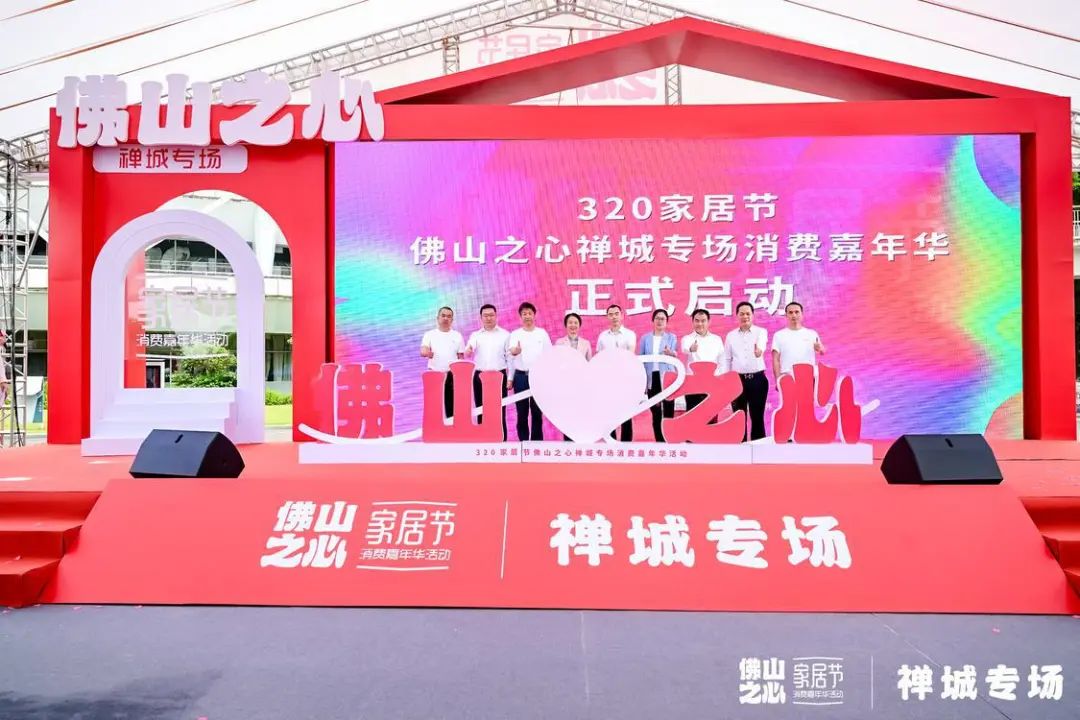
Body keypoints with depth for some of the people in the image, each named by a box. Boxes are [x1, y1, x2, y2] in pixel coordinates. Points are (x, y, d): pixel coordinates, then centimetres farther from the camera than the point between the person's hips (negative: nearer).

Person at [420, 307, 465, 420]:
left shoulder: (457, 336, 8)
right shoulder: (430, 334, 4)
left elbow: (461, 358, 9)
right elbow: (423, 351, -11)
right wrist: (426, 352, -36)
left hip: (452, 375, 1)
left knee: (451, 405, 2)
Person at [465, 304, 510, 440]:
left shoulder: (505, 335, 7)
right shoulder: (475, 335, 9)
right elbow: (467, 353, -9)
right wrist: (468, 351, -33)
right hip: (480, 377, 1)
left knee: (499, 412, 0)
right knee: (481, 412, 3)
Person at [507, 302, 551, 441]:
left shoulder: (542, 333, 5)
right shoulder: (515, 334, 3)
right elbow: (511, 355, -9)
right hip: (521, 376, 0)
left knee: (537, 412, 5)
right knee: (522, 413, 3)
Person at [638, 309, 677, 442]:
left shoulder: (671, 337, 6)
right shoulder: (645, 338, 9)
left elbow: (674, 354, -10)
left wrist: (671, 353, -36)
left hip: (666, 378, -2)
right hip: (652, 378, 2)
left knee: (668, 410, -6)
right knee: (655, 412, 5)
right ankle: (659, 441, 12)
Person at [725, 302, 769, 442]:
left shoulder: (761, 332, 0)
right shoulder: (730, 335, 8)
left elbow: (762, 345, -24)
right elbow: (727, 360, 11)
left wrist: (759, 350, -48)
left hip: (757, 379, -2)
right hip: (737, 379, 2)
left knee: (757, 416, 2)